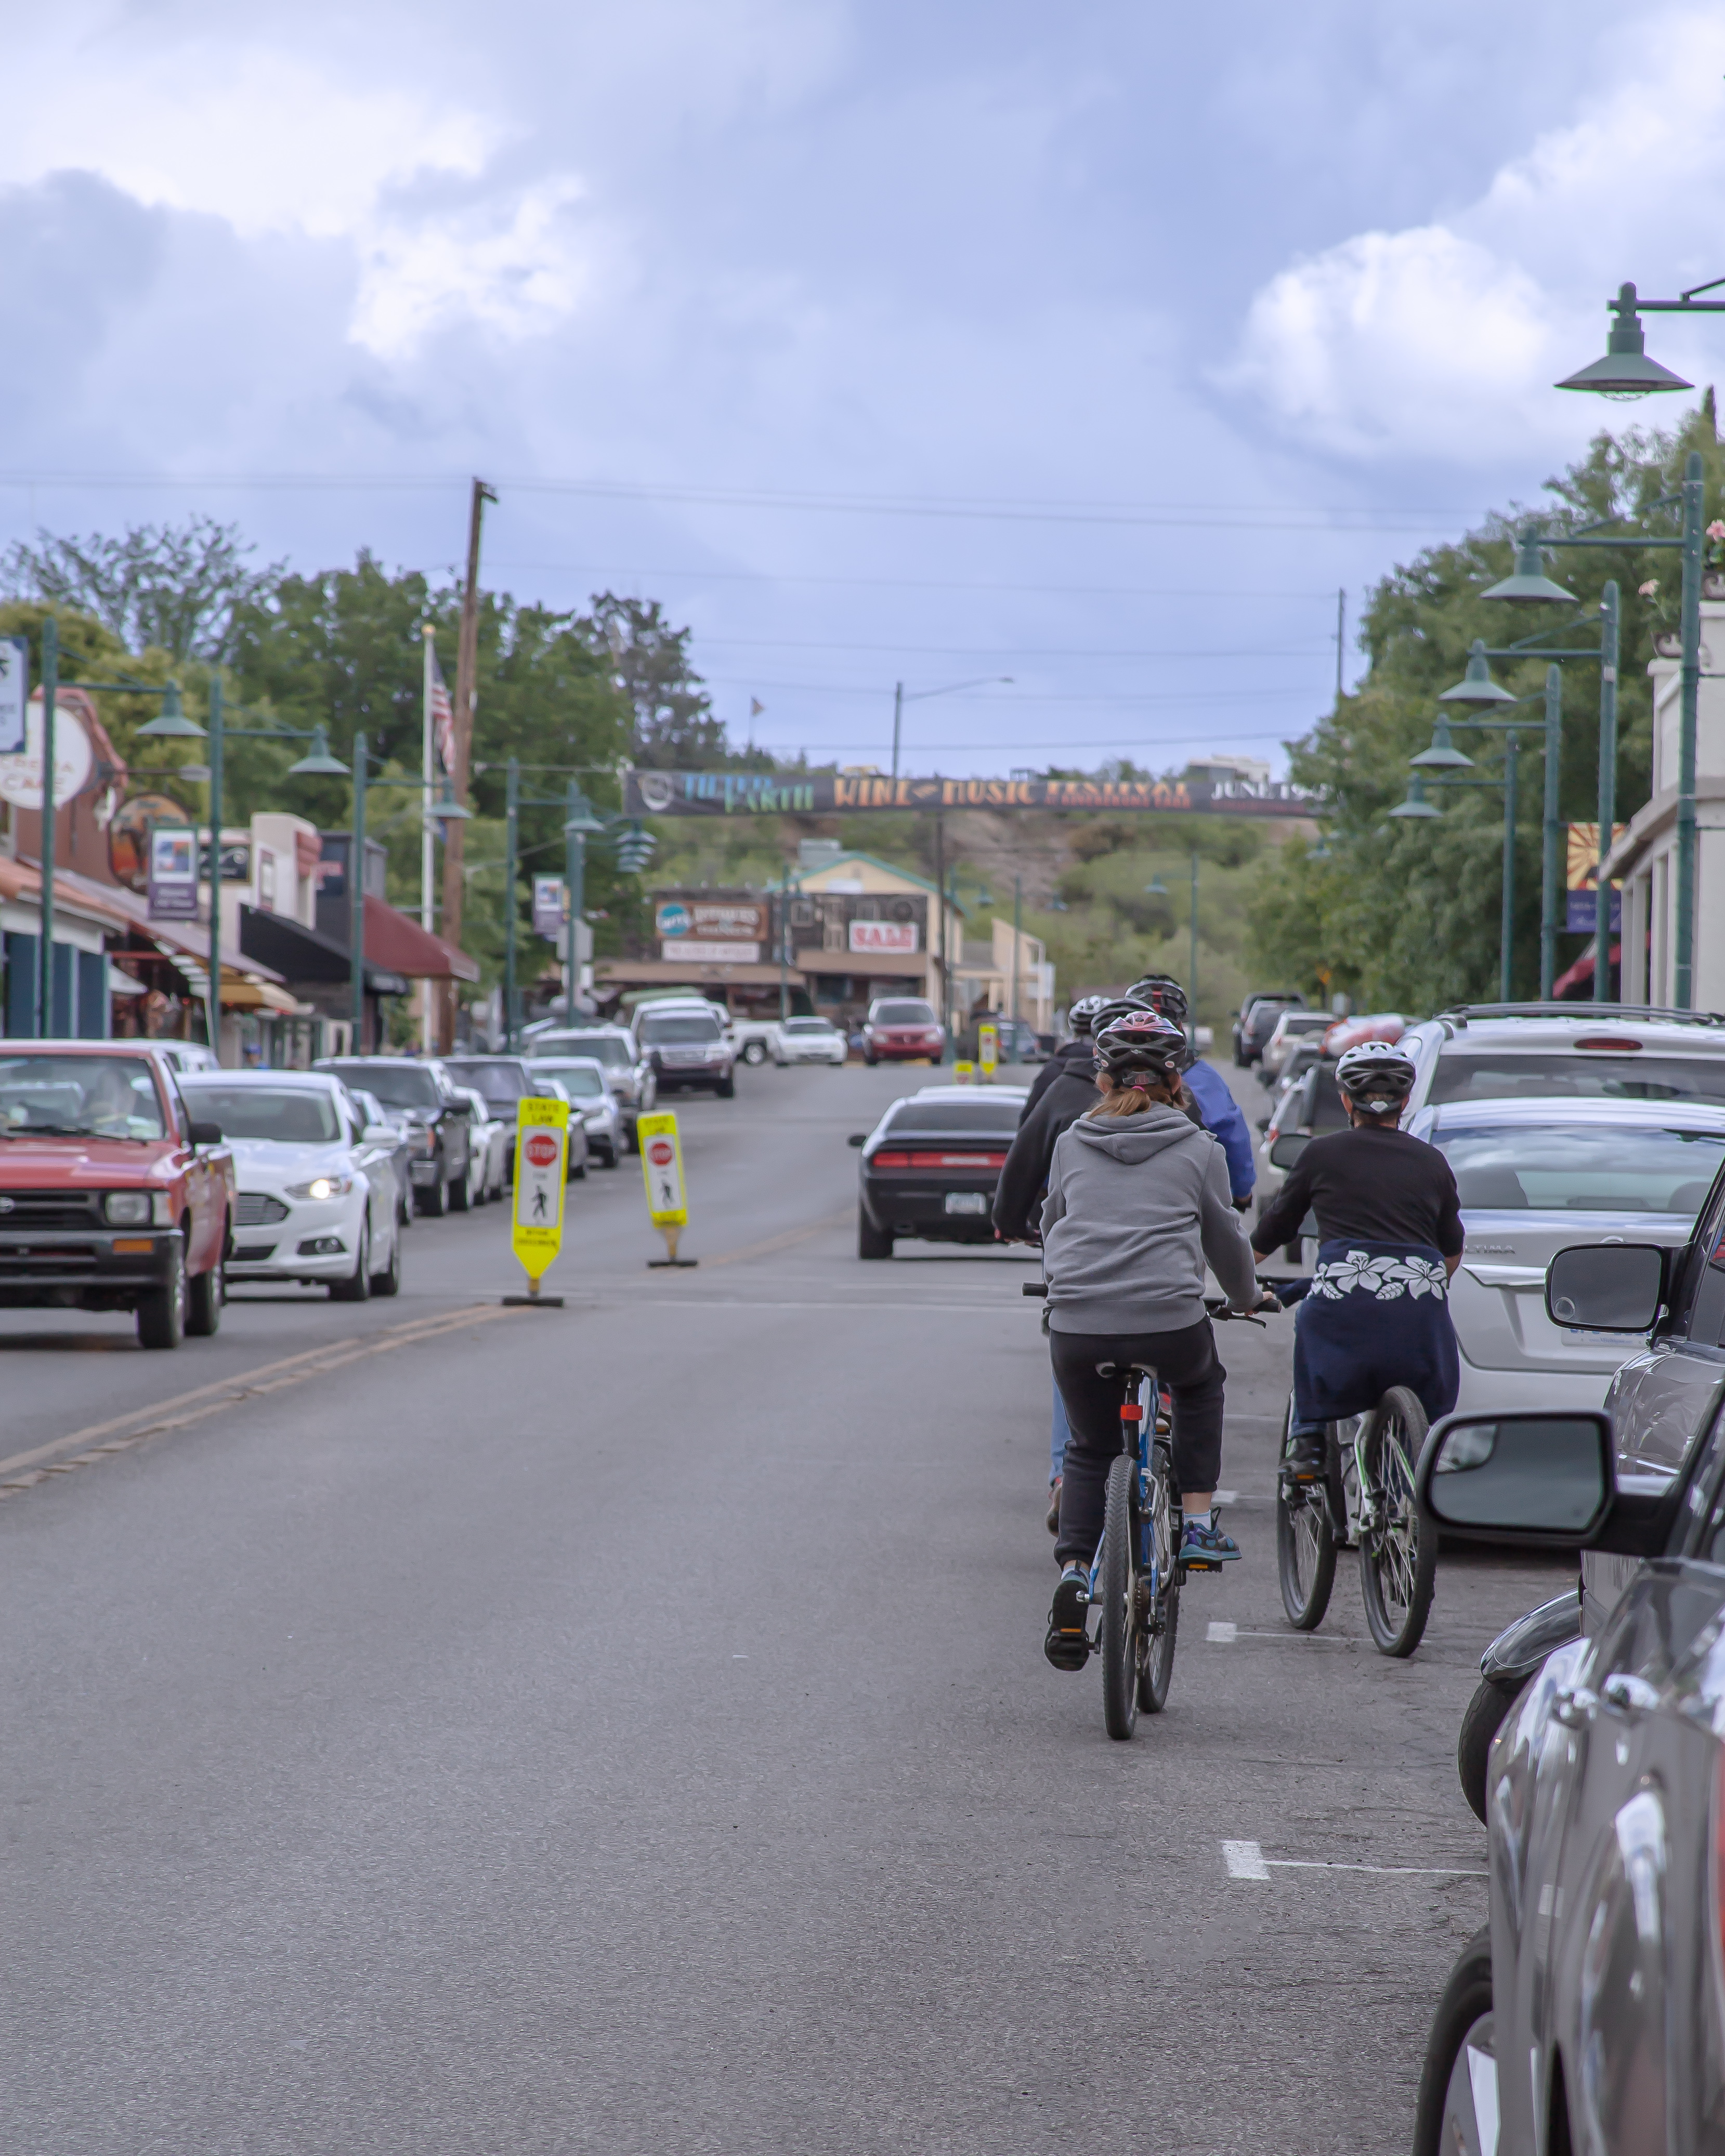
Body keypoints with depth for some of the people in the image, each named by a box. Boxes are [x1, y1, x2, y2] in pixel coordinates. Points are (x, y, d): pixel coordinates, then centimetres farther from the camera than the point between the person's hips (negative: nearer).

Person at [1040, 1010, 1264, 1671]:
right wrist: (1247, 1296, 38)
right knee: (1202, 1383, 33)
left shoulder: (1072, 1145, 13)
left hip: (1077, 1327, 2)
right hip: (1169, 1323, -1)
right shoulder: (1197, 1149, 8)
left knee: (1088, 1451, 23)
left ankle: (1074, 1572, 3)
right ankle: (1197, 1523, 22)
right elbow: (1225, 1240, 17)